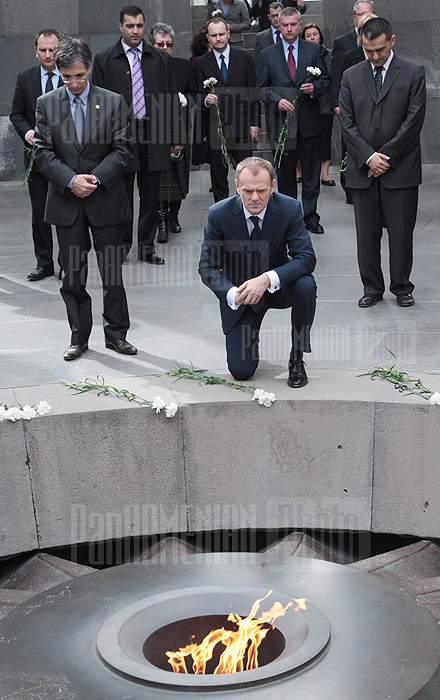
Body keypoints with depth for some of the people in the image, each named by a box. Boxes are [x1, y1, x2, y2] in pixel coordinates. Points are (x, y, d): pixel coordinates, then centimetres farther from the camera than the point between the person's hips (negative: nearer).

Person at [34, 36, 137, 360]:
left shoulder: (113, 102, 1)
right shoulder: (46, 103, 4)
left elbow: (123, 149, -2)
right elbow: (43, 152, -1)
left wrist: (96, 178, -15)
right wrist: (71, 180, -15)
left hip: (106, 200, -1)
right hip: (66, 201, 1)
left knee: (112, 271, 5)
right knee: (72, 274, 6)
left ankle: (116, 333, 17)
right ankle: (79, 337, 17)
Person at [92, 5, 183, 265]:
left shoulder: (161, 59, 10)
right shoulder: (104, 60, 5)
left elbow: (172, 100, 11)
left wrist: (175, 137, 6)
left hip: (154, 137, 2)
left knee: (151, 196, 6)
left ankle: (147, 246, 16)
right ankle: (121, 244, 14)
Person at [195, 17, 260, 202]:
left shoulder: (244, 57, 5)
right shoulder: (201, 63, 6)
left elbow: (253, 92, 5)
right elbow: (199, 94, 7)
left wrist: (254, 123, 1)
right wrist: (206, 100, -18)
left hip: (240, 124, 0)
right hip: (215, 126, 1)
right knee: (218, 174, 5)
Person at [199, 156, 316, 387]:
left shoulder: (289, 208, -20)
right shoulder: (219, 214, -19)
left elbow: (306, 258, -25)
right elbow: (207, 267, -14)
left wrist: (267, 279, -41)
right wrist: (232, 293, -35)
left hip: (277, 287, 0)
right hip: (239, 294, 0)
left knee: (306, 285, -34)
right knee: (241, 371, -9)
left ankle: (296, 358, -12)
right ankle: (249, 336, 29)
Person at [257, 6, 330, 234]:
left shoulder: (314, 50, 7)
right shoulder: (268, 54, 7)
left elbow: (326, 80, 10)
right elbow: (261, 88, 7)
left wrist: (315, 87, -12)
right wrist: (277, 100, -11)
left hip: (309, 121, 0)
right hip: (282, 121, 0)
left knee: (312, 173, 2)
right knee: (285, 173, 6)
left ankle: (310, 217, 11)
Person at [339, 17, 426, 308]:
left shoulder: (413, 72, 1)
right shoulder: (351, 76, 8)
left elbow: (414, 120, -5)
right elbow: (347, 123, 4)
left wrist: (386, 157, -9)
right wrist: (369, 157, -8)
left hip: (401, 168, -2)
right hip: (363, 169, 2)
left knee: (401, 232, 3)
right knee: (367, 233, 6)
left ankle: (402, 288, 17)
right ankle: (372, 288, 17)